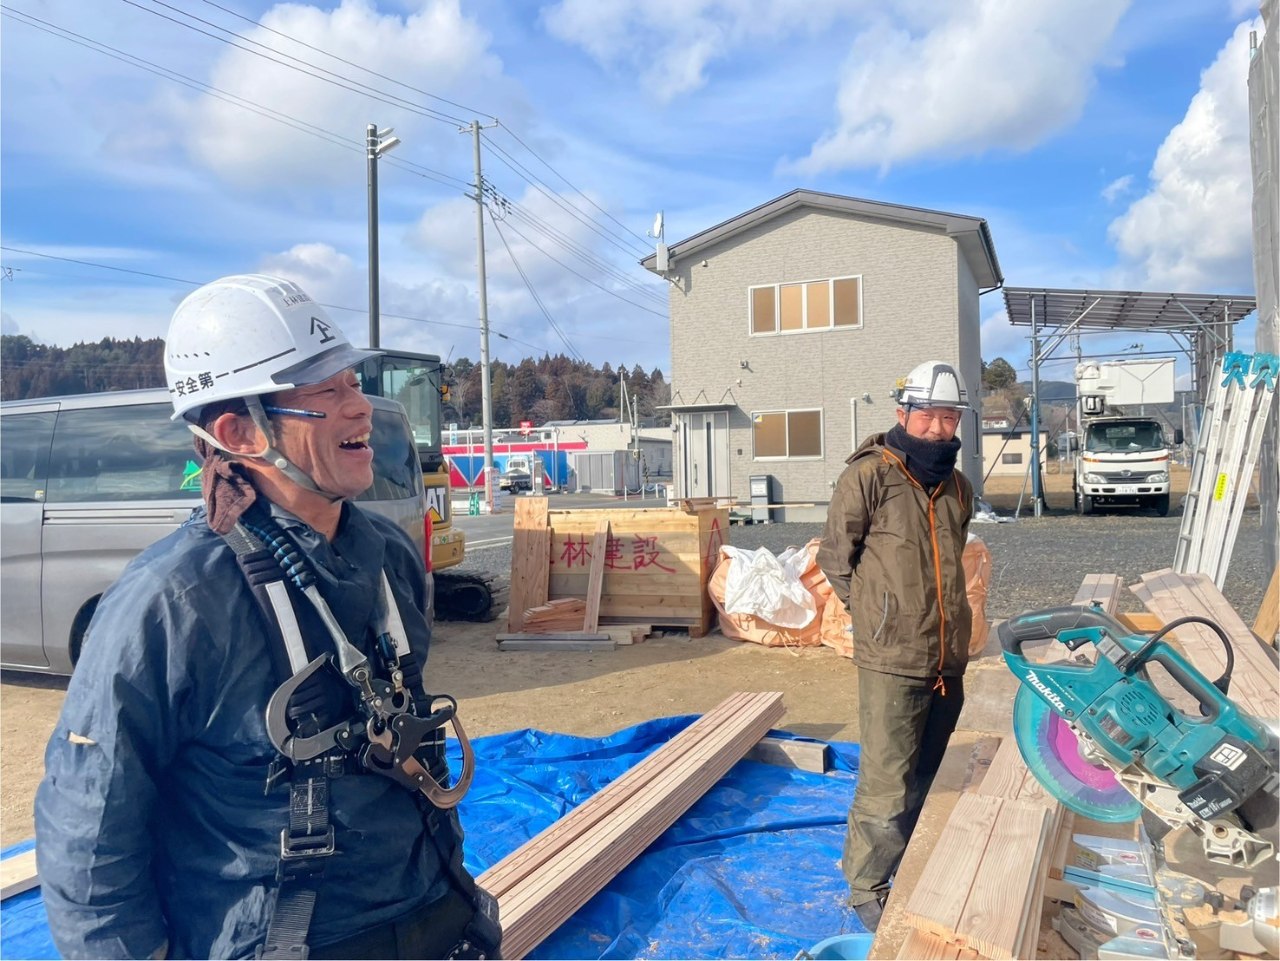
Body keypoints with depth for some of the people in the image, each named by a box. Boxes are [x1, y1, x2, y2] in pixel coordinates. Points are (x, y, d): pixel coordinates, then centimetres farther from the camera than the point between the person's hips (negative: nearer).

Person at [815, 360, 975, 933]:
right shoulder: (868, 476, -11)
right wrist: (877, 613, 1)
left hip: (949, 658, 7)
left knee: (928, 778, 18)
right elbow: (834, 557, -4)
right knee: (887, 784, -1)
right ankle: (867, 889, 18)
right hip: (891, 660, -7)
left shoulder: (958, 487, 10)